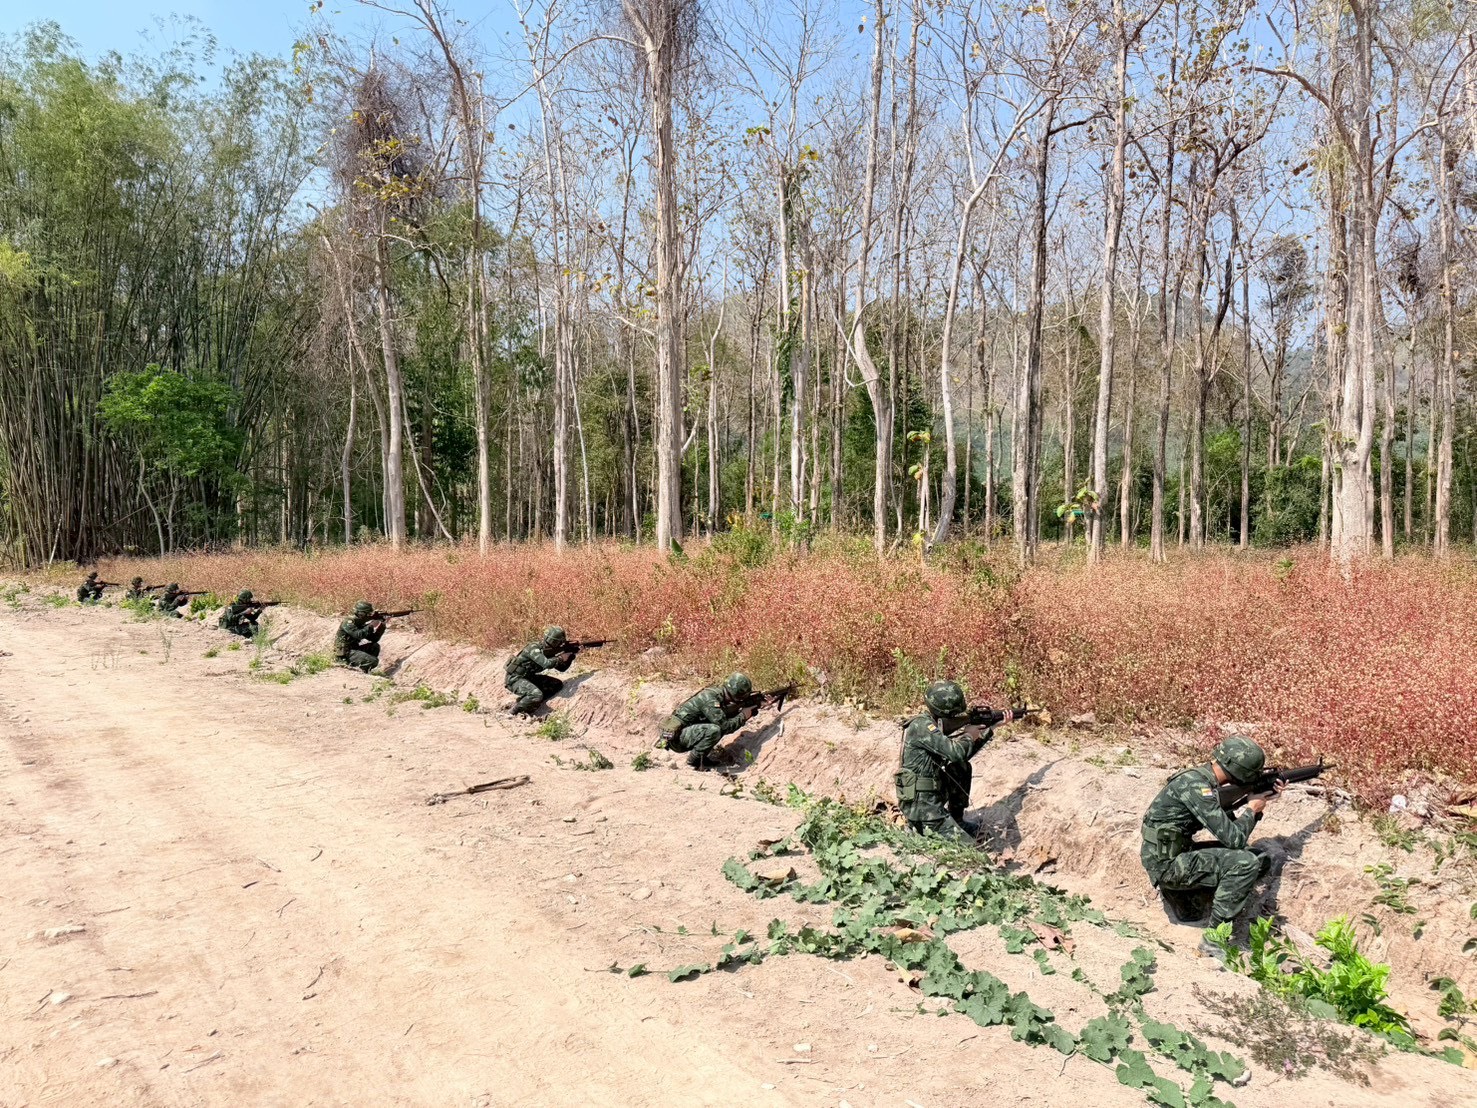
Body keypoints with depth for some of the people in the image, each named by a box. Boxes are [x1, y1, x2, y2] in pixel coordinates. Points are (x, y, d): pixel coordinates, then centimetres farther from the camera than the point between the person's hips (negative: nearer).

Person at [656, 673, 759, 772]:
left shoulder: (720, 695, 5)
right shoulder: (710, 699, -22)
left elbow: (728, 718, 15)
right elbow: (725, 727, -25)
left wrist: (742, 710, 0)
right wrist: (743, 716, -12)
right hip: (676, 736, -10)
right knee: (714, 730, -30)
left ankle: (703, 756, 10)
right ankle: (694, 760, -11)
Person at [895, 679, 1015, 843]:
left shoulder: (934, 725, 9)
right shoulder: (922, 725, -19)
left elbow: (963, 755, 19)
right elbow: (955, 753, -28)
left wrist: (990, 728, 16)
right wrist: (969, 736, -6)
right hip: (922, 807, -9)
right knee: (968, 848, -11)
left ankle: (957, 822, 21)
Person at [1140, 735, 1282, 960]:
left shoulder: (1206, 782, 7)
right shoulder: (1196, 785, -22)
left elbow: (1229, 826, 18)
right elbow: (1233, 838, -22)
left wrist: (1262, 801, 11)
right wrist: (1251, 810, -4)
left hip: (1179, 854, 9)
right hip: (1165, 864, -9)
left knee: (1261, 860, 6)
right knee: (1246, 863, -20)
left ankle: (1182, 889, 10)